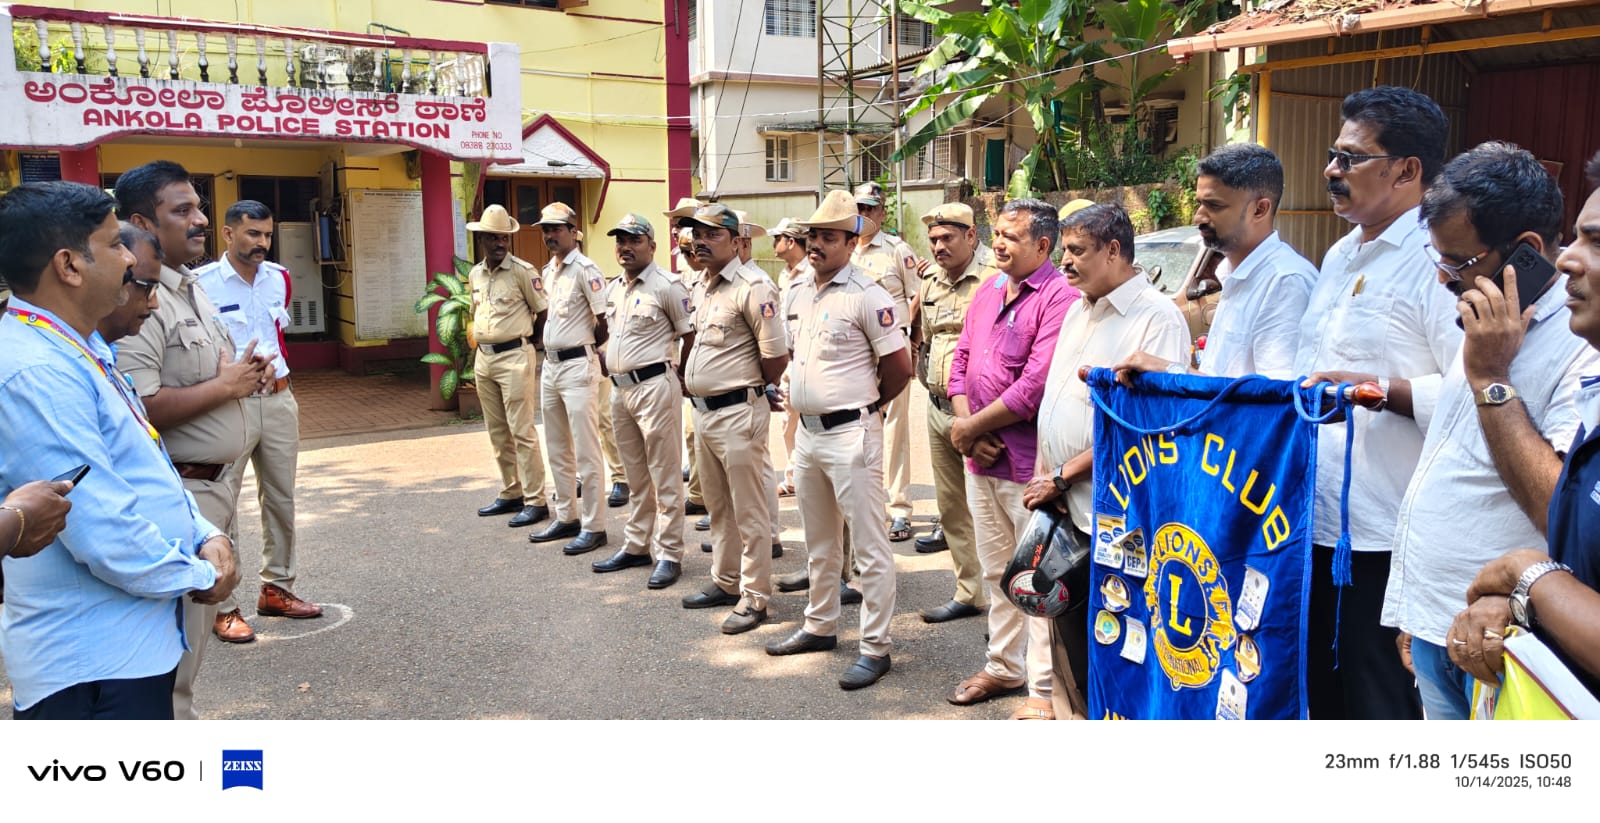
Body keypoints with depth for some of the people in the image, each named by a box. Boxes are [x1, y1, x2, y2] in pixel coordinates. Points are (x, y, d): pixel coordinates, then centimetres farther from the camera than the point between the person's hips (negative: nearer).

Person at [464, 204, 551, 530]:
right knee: (497, 431, 13)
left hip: (514, 358, -7)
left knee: (522, 431, -7)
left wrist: (526, 340, 5)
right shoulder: (475, 274, 12)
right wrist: (483, 341, 14)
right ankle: (510, 494, 24)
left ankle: (535, 501, -2)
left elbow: (544, 312, -4)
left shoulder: (522, 271, -8)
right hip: (484, 358, 7)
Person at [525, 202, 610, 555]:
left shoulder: (585, 270, -12)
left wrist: (583, 346, -2)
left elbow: (604, 321, -15)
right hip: (550, 365, 9)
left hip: (577, 366, -9)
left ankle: (593, 527, 1)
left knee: (586, 452, -5)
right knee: (558, 450, 16)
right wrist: (551, 351, 12)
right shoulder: (548, 270, 14)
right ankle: (565, 518, 26)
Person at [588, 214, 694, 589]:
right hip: (620, 389, 8)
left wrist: (679, 375, -2)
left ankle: (668, 554, 4)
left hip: (654, 386, -8)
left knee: (664, 477, -2)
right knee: (636, 476, 16)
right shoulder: (613, 289, 14)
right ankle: (636, 546, 26)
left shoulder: (667, 287, -9)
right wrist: (613, 368, 16)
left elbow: (691, 336, -8)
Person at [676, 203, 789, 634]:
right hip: (702, 409, 9)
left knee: (749, 512, 0)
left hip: (738, 412, -9)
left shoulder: (752, 287, -15)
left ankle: (754, 597, 8)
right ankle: (726, 582, 32)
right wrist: (688, 382, 16)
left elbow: (776, 354, -16)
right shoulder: (699, 287, 13)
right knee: (718, 506, 19)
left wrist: (760, 391, -2)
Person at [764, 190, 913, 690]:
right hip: (807, 433, 8)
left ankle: (875, 648, 7)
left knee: (869, 545, -1)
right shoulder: (795, 295, 10)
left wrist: (865, 404, 1)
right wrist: (798, 395, 14)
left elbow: (900, 367, -11)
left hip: (850, 434, -8)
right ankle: (820, 626, 35)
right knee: (819, 541, 20)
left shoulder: (866, 296, -13)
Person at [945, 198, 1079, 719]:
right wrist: (967, 430, -3)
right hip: (980, 459, 8)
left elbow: (1035, 386, -23)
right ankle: (1004, 667, 35)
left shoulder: (1058, 297, -16)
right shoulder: (988, 290, 11)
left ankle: (1045, 688, 14)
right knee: (996, 572, 19)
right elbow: (961, 359, 11)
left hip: (1030, 462, -8)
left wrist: (971, 427, -13)